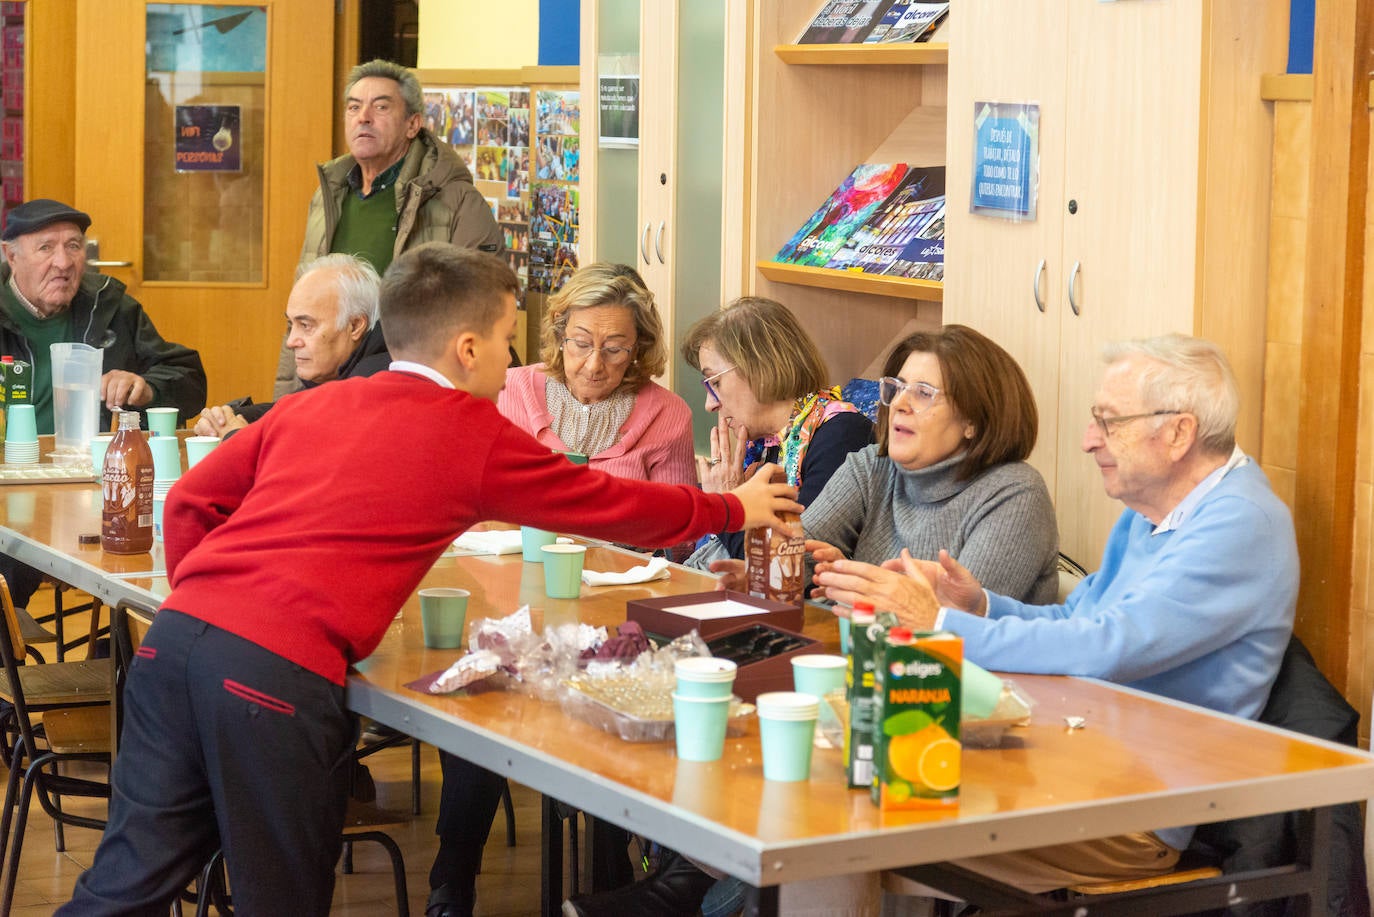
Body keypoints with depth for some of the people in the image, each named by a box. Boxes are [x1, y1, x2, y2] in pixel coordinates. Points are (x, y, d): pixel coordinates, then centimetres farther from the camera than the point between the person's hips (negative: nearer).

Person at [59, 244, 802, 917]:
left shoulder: (309, 407, 20)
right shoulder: (474, 435, 6)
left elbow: (191, 500, 20)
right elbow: (611, 505, 17)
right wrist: (734, 510, 30)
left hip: (177, 631, 6)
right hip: (279, 668, -6)